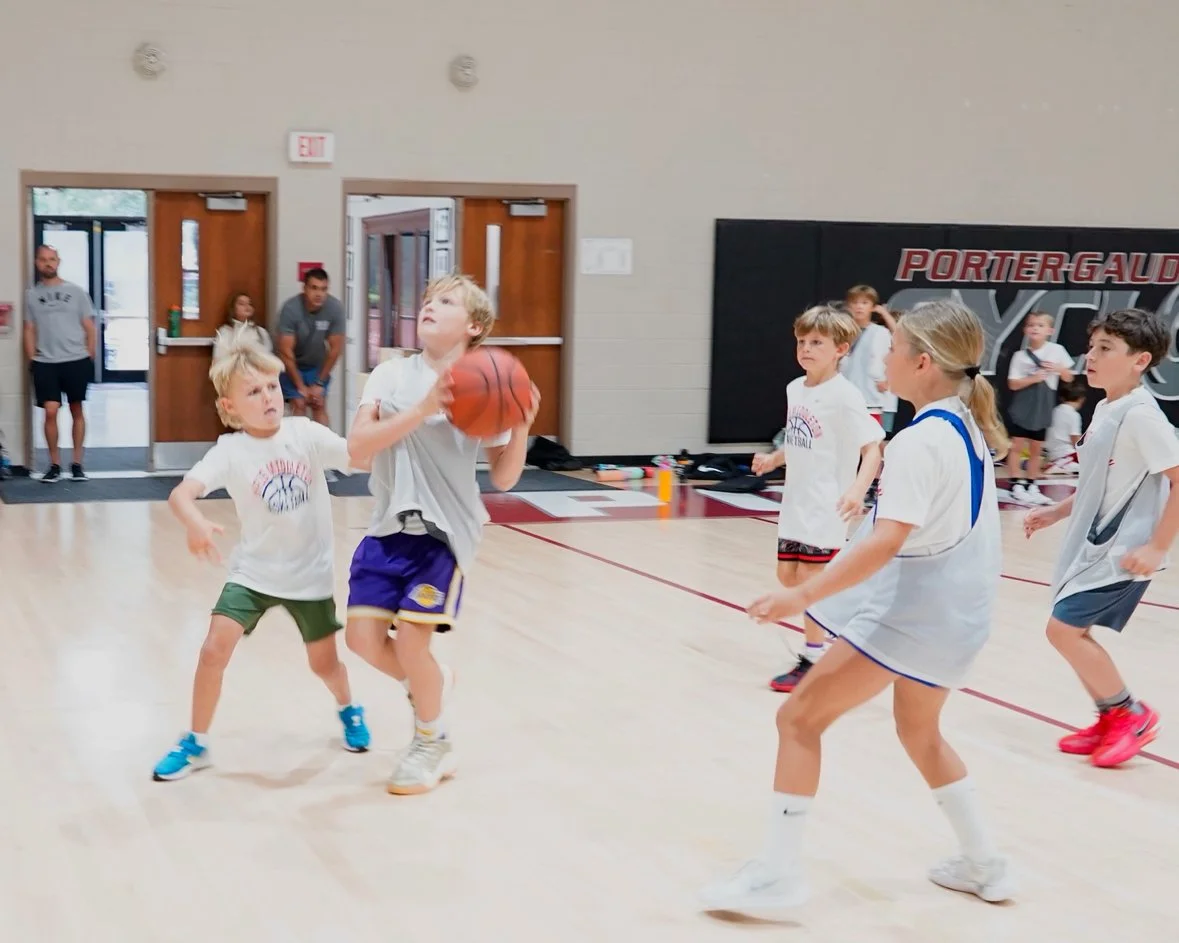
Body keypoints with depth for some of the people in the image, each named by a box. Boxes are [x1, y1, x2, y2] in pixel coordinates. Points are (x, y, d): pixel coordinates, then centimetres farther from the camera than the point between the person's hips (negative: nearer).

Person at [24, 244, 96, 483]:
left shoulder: (76, 291, 5)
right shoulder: (31, 295, 7)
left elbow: (89, 328, 6)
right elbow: (29, 331, 8)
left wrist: (90, 358, 1)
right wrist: (32, 361, 1)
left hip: (76, 361, 0)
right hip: (45, 363, 0)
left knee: (77, 411, 7)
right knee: (50, 412, -7)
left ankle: (77, 463, 15)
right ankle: (54, 464, 4)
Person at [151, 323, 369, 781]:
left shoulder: (306, 433, -12)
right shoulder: (230, 451, -16)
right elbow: (181, 492, -30)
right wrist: (195, 523, -50)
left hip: (309, 573, 1)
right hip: (254, 571, -1)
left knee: (324, 662, 11)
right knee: (215, 646, -15)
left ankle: (349, 710, 47)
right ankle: (196, 742, 5)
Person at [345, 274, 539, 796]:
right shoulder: (391, 375, 1)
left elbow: (504, 478, -1)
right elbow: (358, 447, -13)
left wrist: (521, 426, -19)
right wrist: (424, 409, -23)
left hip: (445, 532, -3)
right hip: (390, 527, 3)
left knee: (411, 638, -10)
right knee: (363, 636, -4)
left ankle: (433, 744, 17)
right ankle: (430, 683, 30)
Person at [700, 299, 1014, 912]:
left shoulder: (920, 441, -20)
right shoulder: (967, 426, 8)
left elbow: (888, 540, -31)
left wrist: (804, 596, -34)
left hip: (909, 610, -10)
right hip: (956, 610, 10)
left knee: (799, 718, -4)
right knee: (920, 732, 27)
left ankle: (776, 873, -3)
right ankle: (984, 866, 33)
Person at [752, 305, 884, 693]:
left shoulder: (844, 396, -17)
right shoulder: (795, 388, 6)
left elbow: (872, 449, -19)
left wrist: (857, 490, -33)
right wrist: (772, 459, 6)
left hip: (826, 506, -8)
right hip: (795, 501, 8)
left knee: (812, 579, -2)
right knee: (788, 575, 13)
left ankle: (813, 661, 11)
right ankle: (828, 630, 32)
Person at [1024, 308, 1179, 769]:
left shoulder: (1140, 415, -19)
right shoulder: (1105, 409, 8)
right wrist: (1056, 512, 17)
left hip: (1122, 551, -9)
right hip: (1092, 543, 9)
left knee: (1063, 629, -10)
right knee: (1073, 633, 11)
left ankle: (1131, 713, 7)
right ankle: (1111, 721, 26)